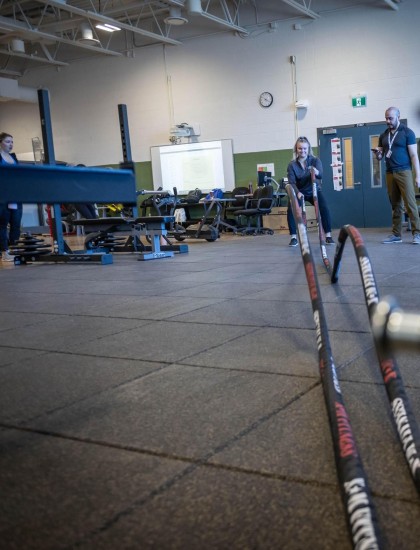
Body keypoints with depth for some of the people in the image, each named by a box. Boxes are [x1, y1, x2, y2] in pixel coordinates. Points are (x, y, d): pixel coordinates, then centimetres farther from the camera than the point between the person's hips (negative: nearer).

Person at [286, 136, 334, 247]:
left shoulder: (315, 160, -15)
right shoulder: (292, 165, -13)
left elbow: (321, 175, -31)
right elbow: (292, 182, -21)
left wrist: (316, 172, -56)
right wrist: (297, 193, -41)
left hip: (314, 191, 0)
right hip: (299, 192, 0)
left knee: (324, 209, -21)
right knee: (291, 210, -22)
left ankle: (328, 236, -7)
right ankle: (293, 237, -10)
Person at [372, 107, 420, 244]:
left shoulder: (407, 133, -1)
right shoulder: (383, 136, 14)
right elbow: (380, 158, 17)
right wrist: (377, 153, -8)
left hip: (404, 172, -5)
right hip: (390, 173, 5)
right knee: (395, 205, 6)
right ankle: (396, 234, 7)